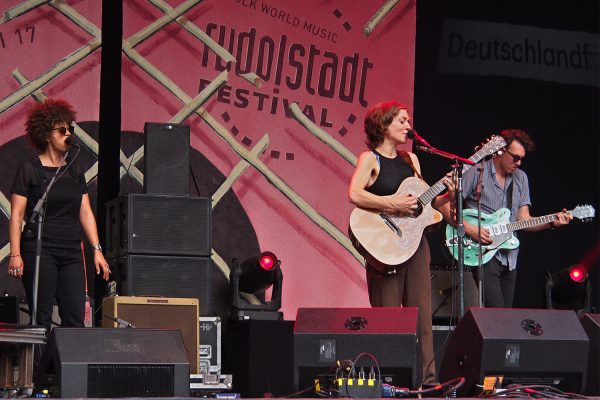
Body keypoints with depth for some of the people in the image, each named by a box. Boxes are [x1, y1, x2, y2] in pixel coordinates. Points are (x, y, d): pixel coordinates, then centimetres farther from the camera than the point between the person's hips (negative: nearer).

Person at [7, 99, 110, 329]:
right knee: (41, 319, -4)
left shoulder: (75, 170, 14)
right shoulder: (30, 170, -1)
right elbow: (17, 215, -5)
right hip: (39, 250, -5)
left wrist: (97, 250, 5)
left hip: (71, 252, 5)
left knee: (75, 319, -3)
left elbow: (85, 213, 14)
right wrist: (15, 254, -14)